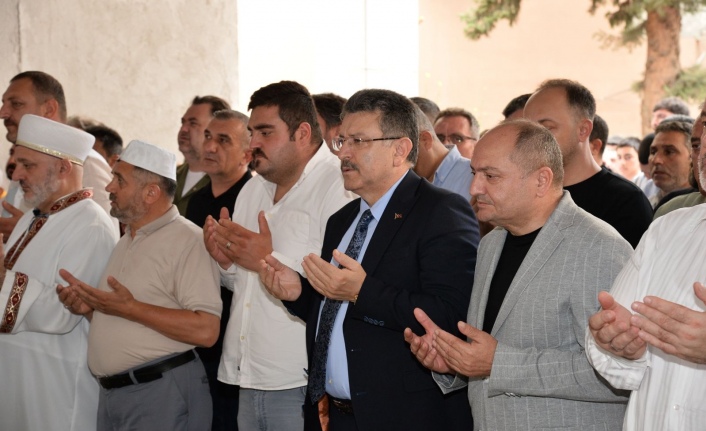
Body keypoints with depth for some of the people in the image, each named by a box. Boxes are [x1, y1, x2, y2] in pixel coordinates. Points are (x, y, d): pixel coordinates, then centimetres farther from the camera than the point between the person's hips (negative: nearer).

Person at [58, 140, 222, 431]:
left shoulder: (187, 240, -12)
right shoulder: (127, 242, 16)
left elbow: (206, 330, -22)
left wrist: (130, 308, -22)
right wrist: (88, 307, 4)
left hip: (162, 395, -8)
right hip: (111, 393, 9)